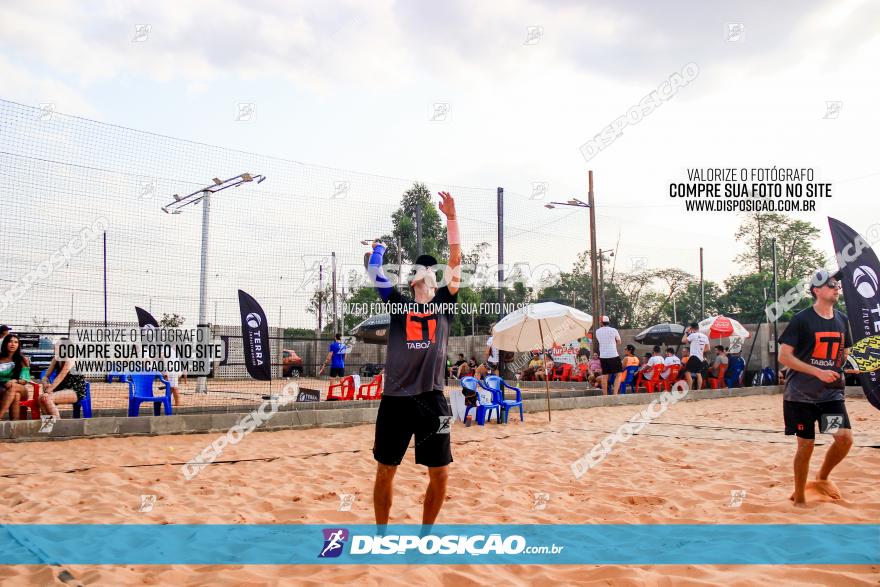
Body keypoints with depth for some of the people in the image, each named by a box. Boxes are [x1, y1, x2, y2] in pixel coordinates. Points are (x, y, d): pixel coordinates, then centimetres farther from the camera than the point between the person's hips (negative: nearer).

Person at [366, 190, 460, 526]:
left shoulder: (444, 303, 11)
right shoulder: (398, 303, 10)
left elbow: (456, 260, 3)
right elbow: (373, 271, 5)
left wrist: (451, 217, -3)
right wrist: (380, 246, 22)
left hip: (432, 399, 1)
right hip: (395, 399, 0)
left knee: (440, 475, 5)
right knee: (385, 471, 7)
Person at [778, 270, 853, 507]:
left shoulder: (842, 320, 8)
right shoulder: (802, 319, -10)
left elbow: (845, 352, 20)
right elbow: (784, 356, -13)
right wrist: (818, 372, -21)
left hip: (832, 393, 5)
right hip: (801, 395, -5)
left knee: (845, 438, -9)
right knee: (806, 445, 0)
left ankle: (821, 479, 18)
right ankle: (799, 497, 19)